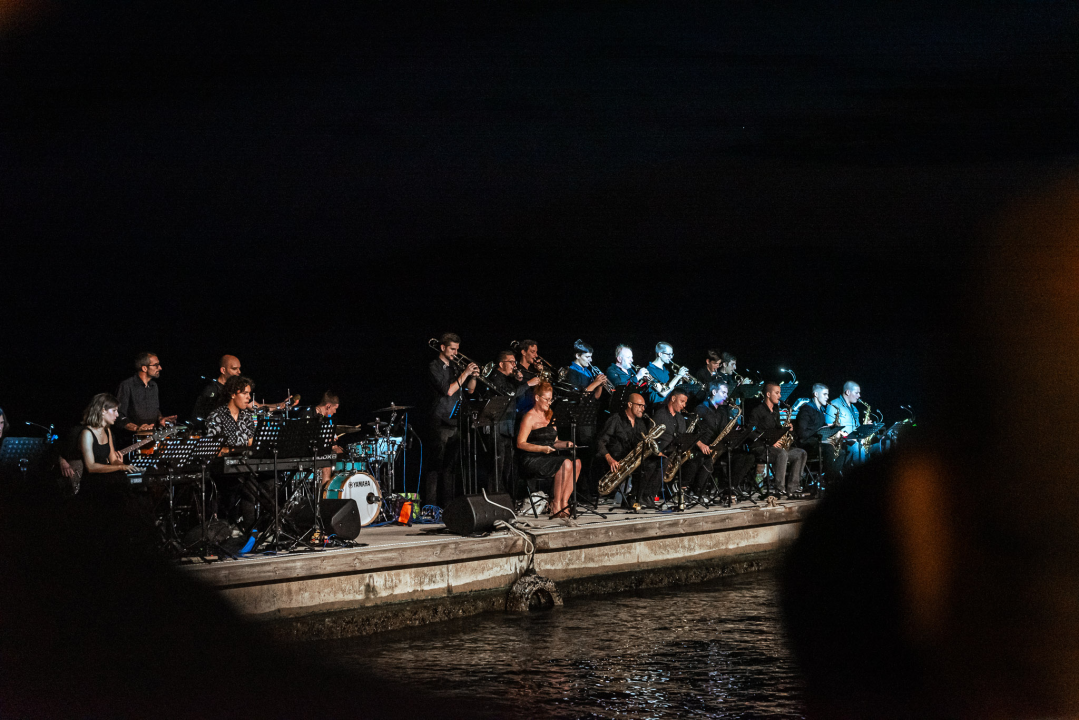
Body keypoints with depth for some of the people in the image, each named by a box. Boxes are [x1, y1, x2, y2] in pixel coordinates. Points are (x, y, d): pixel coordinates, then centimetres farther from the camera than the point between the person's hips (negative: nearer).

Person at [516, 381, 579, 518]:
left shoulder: (550, 416, 19)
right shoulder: (530, 417, -5)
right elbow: (520, 444, -12)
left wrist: (566, 443, 2)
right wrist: (542, 449, -23)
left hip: (548, 458, 8)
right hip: (532, 460, -8)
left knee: (576, 463, -18)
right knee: (565, 464, -30)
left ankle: (564, 503, -19)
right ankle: (555, 507, -26)